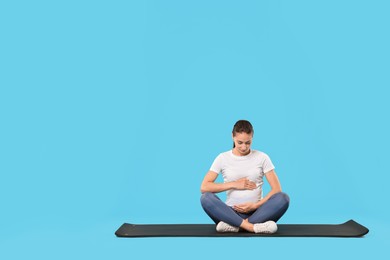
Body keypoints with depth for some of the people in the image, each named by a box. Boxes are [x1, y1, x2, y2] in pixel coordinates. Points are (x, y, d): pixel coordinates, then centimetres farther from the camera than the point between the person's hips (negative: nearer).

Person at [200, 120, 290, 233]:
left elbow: (277, 189, -2)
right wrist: (234, 184, -10)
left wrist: (255, 206, -15)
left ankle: (233, 225, -31)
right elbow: (204, 187, -5)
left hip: (256, 213, 1)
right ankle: (252, 227, -38)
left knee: (283, 198, -29)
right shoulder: (223, 158, 3)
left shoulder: (262, 157, 4)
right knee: (206, 198, -29)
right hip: (232, 212, 0)